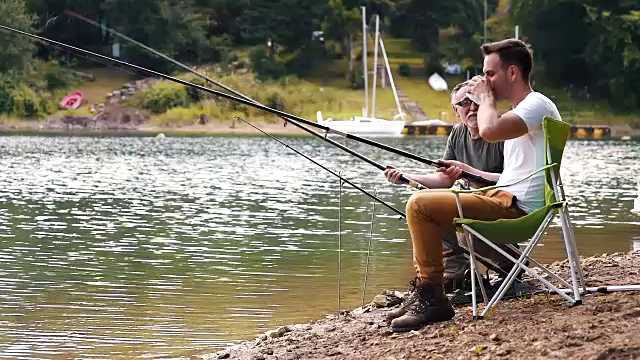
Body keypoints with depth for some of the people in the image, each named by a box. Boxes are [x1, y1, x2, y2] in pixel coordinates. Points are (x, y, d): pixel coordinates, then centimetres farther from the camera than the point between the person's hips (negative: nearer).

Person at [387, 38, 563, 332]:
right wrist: (468, 171, 17)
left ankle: (432, 299, -14)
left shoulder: (537, 105, -9)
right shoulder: (524, 111, 23)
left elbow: (489, 130, -29)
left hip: (516, 208, -11)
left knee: (419, 205, -19)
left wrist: (485, 97, -10)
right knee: (421, 202, 18)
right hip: (508, 201, 11)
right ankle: (424, 294, 13)